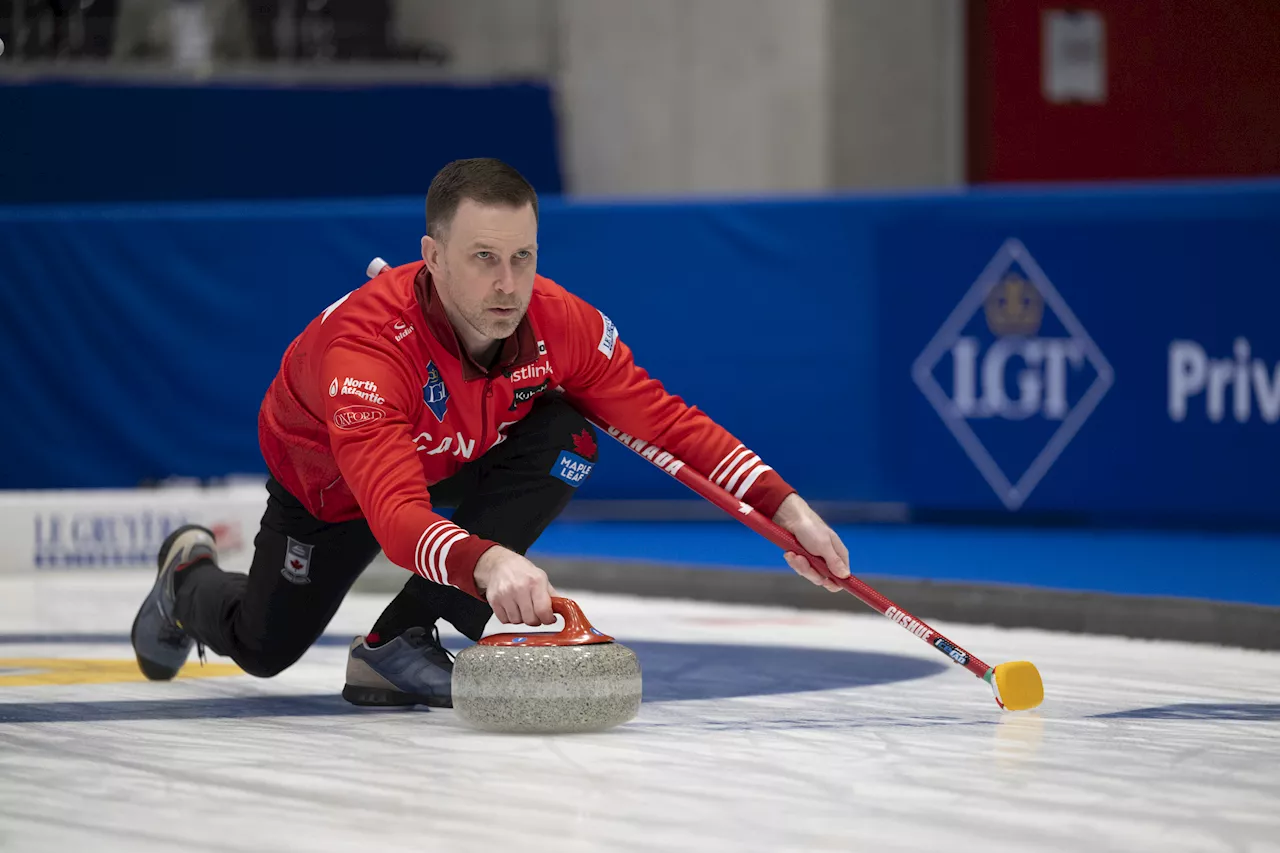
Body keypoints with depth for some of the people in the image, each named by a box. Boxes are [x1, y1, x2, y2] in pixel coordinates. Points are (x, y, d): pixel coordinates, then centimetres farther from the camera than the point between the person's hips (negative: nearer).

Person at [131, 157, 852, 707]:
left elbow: (667, 421, -23)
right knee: (265, 646, 8)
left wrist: (784, 506, -35)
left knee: (565, 440, -26)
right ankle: (191, 576, 47)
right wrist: (486, 562, -76)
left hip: (456, 458, 3)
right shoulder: (367, 342, -46)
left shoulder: (560, 323, -32)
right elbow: (395, 516, -56)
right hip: (331, 481, -3)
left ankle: (401, 643, -18)